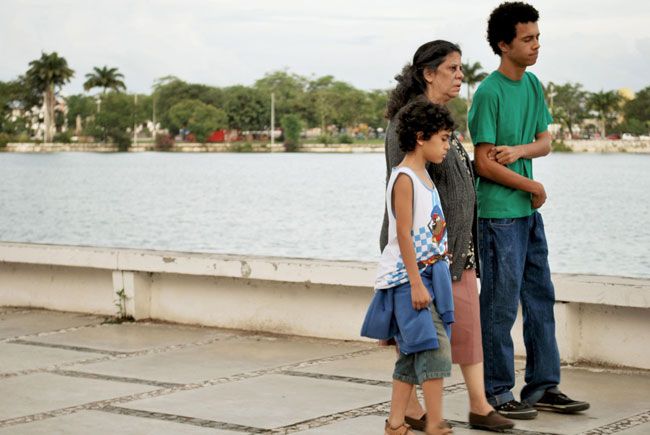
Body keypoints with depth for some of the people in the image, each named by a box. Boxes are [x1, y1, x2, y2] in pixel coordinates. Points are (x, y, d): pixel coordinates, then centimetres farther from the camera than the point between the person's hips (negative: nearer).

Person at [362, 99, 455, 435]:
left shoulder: (423, 175, 15)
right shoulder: (404, 179, -14)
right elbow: (403, 234, -18)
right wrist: (416, 283, -21)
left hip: (428, 273, 10)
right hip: (407, 277, -10)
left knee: (413, 354, 11)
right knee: (434, 347, -12)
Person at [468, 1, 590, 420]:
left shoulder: (533, 84, 9)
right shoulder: (489, 93, -14)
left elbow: (545, 141, 11)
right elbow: (485, 163, -16)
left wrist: (519, 151, -12)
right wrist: (534, 187, -7)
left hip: (529, 211, 8)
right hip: (499, 212, -8)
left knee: (540, 298, 12)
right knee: (500, 304, -2)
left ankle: (544, 386, 21)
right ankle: (497, 393, 7)